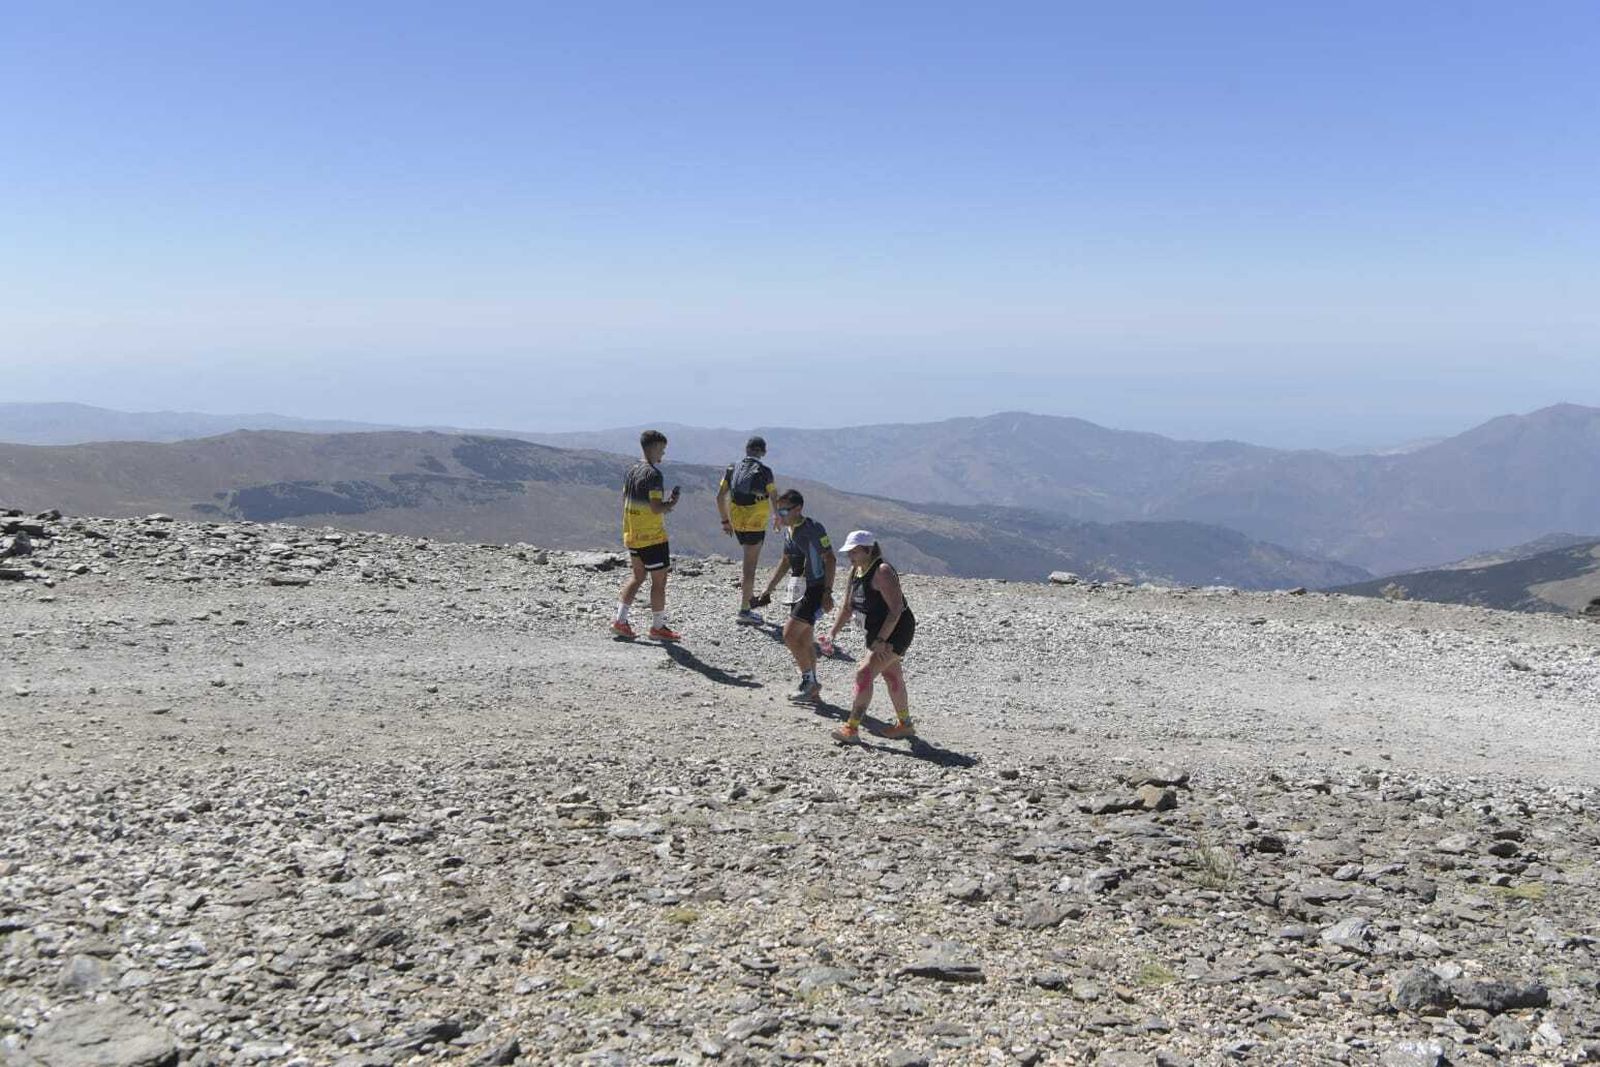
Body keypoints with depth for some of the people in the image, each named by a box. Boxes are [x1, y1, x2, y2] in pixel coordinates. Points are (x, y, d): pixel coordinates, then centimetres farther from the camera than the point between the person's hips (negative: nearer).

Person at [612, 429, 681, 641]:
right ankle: (658, 627, 9)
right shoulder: (653, 474, -18)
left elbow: (625, 502, 14)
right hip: (653, 538, -9)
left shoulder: (632, 471, 9)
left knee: (638, 577, 18)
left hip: (632, 536, 9)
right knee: (659, 581, 2)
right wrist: (671, 503, -5)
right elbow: (656, 507, -23)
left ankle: (620, 620, 13)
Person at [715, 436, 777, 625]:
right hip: (756, 525, -5)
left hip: (736, 524, 5)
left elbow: (720, 497, 5)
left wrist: (725, 520, 15)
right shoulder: (764, 472, -10)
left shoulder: (732, 469, 4)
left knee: (750, 561, 29)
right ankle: (744, 611, 0)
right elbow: (774, 498, -6)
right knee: (750, 567, -2)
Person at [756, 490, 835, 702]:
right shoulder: (788, 531, 10)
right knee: (803, 640, 10)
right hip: (799, 589, 9)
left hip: (815, 590, -9)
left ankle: (809, 680, -1)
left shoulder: (813, 529, -15)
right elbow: (786, 562, 22)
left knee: (790, 634, -14)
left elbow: (830, 559, -16)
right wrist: (769, 589, 21)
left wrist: (827, 592, -22)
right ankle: (812, 689, 19)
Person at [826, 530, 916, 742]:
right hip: (877, 632, 10)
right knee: (892, 676, 19)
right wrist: (833, 633, 7)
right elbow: (848, 607, 15)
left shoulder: (882, 572, -23)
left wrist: (881, 640, -29)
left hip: (896, 631, -10)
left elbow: (896, 609, -27)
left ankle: (852, 728, -15)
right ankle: (904, 724, 35)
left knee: (865, 674, -17)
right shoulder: (855, 571, 5)